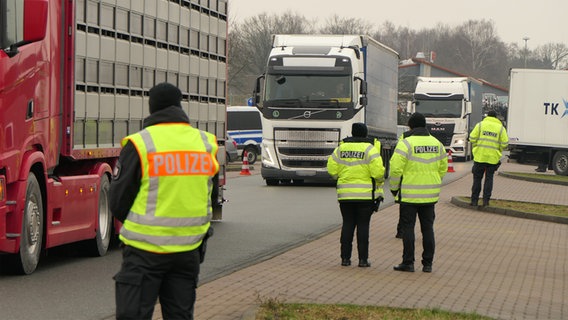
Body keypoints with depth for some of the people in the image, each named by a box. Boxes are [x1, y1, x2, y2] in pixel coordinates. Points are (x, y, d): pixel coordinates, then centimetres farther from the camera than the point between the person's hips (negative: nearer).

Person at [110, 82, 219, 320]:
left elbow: (118, 202, -5)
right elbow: (206, 198, 11)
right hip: (189, 247, 5)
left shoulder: (139, 144, -10)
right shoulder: (205, 143, 5)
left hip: (145, 249, -5)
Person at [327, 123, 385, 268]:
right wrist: (379, 181, 6)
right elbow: (378, 171, -14)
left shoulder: (341, 148, 6)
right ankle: (363, 259, 1)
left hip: (345, 194, 3)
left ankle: (345, 257, 6)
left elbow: (332, 170, 3)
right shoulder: (370, 149, -6)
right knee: (363, 226, 1)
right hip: (365, 194, -3)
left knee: (347, 224, 8)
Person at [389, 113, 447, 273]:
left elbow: (396, 169, -14)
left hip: (409, 194, -5)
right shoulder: (437, 143, 7)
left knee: (408, 228, 2)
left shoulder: (405, 143, -11)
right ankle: (428, 263, 11)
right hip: (430, 195, 5)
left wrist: (394, 188, 0)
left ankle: (408, 262, 2)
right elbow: (443, 168, 12)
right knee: (428, 228, 10)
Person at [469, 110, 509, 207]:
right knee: (489, 179, 9)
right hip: (493, 158, 0)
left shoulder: (480, 125, 1)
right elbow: (504, 143, -3)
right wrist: (498, 151, 14)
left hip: (480, 156, 0)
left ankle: (474, 200, 8)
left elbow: (472, 138, -4)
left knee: (477, 178, 8)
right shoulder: (501, 128, 3)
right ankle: (486, 200, 4)